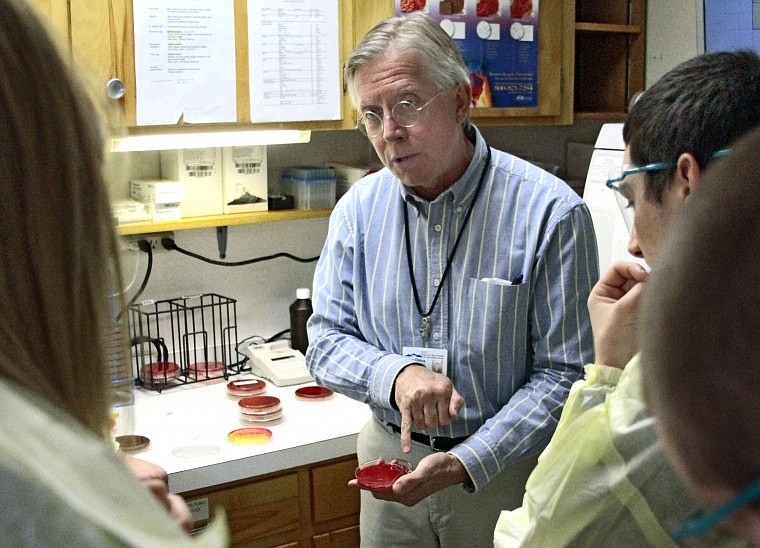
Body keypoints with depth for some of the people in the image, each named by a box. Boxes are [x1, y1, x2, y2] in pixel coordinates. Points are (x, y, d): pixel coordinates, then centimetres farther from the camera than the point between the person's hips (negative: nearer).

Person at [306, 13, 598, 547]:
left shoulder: (551, 212, -17)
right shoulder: (359, 208, -3)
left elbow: (564, 373, -15)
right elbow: (327, 341, 0)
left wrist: (467, 462, -25)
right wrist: (395, 374, -20)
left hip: (506, 475, -3)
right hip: (389, 460, 4)